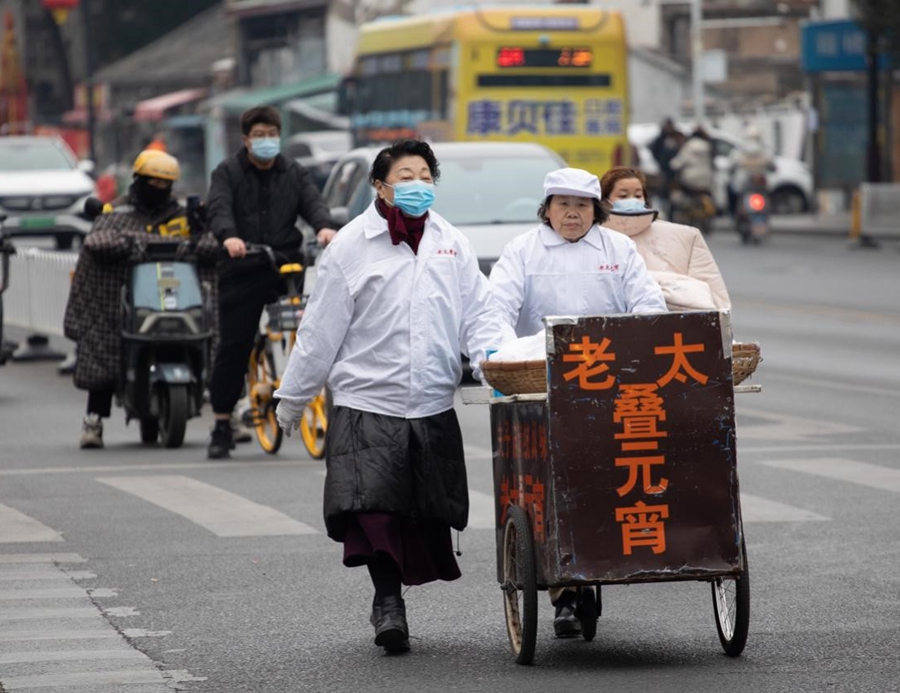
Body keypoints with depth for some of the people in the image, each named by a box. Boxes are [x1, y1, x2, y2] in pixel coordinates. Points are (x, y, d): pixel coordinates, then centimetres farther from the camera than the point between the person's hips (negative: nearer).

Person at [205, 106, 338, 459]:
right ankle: (222, 427, 6)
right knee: (232, 347, -2)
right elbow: (217, 208, -12)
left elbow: (313, 201, -2)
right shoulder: (228, 172, 5)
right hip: (243, 270, -2)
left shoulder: (294, 173, 14)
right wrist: (229, 236, -34)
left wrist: (324, 226, -26)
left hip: (286, 267, 2)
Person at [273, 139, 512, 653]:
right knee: (371, 501, -16)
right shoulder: (351, 246, 1)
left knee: (431, 514, 4)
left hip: (434, 407, 3)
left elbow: (478, 314, 9)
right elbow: (321, 330, 4)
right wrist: (293, 396, 8)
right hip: (366, 403, -3)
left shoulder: (452, 245, 10)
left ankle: (393, 596, 20)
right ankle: (388, 600, -8)